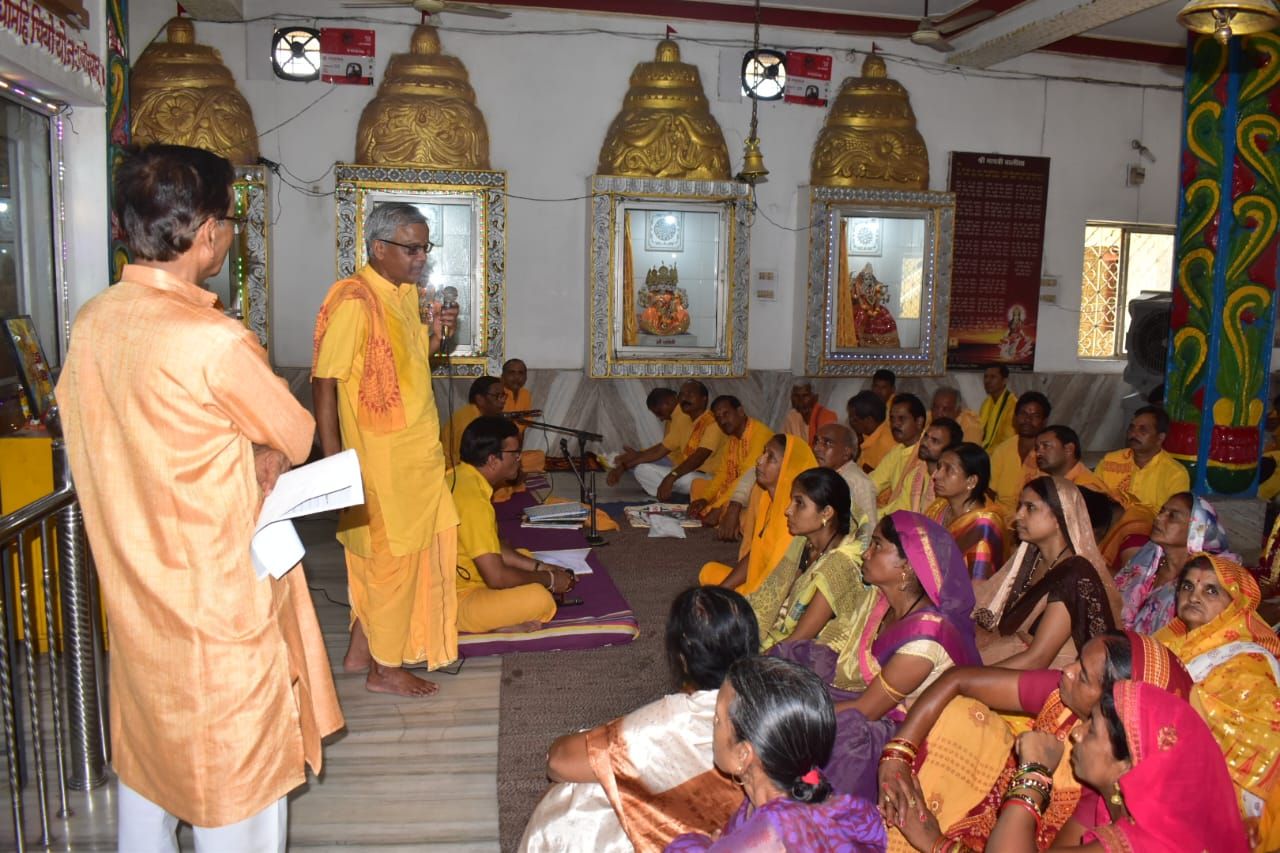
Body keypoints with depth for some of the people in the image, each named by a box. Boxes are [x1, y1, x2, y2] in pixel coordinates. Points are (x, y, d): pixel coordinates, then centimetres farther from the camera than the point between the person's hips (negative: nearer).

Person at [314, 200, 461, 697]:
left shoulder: (407, 294, 10)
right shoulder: (353, 302, -17)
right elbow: (324, 383, -18)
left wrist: (434, 335, 0)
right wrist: (334, 462, -20)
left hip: (416, 453, 9)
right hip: (379, 457, -8)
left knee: (379, 554, 17)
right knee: (393, 554, 3)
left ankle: (362, 651, 33)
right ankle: (386, 667, 20)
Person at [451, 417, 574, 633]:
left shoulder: (459, 477, 5)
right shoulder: (473, 498, -26)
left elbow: (491, 548, 14)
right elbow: (496, 577, -26)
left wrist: (539, 567, 6)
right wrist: (549, 580, -11)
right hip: (454, 605, -10)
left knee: (525, 559, 19)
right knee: (539, 599, -24)